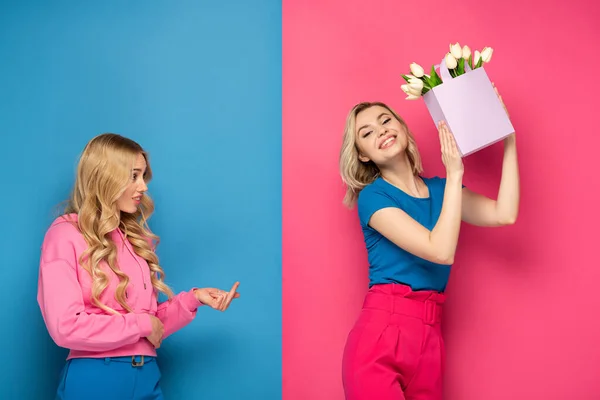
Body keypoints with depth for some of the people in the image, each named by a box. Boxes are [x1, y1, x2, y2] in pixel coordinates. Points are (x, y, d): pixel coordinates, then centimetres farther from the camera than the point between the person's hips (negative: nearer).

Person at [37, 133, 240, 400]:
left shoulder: (135, 238, 11)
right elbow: (66, 327, -16)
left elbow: (151, 321, 12)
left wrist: (193, 298, -2)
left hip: (147, 376, 6)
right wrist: (141, 325, -10)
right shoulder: (65, 235, -7)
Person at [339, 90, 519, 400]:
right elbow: (442, 251, -17)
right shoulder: (372, 197, -8)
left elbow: (504, 214, -1)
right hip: (380, 333, -5)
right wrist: (454, 173, -14)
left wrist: (509, 142, 3)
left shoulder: (439, 189, 11)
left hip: (429, 338, 6)